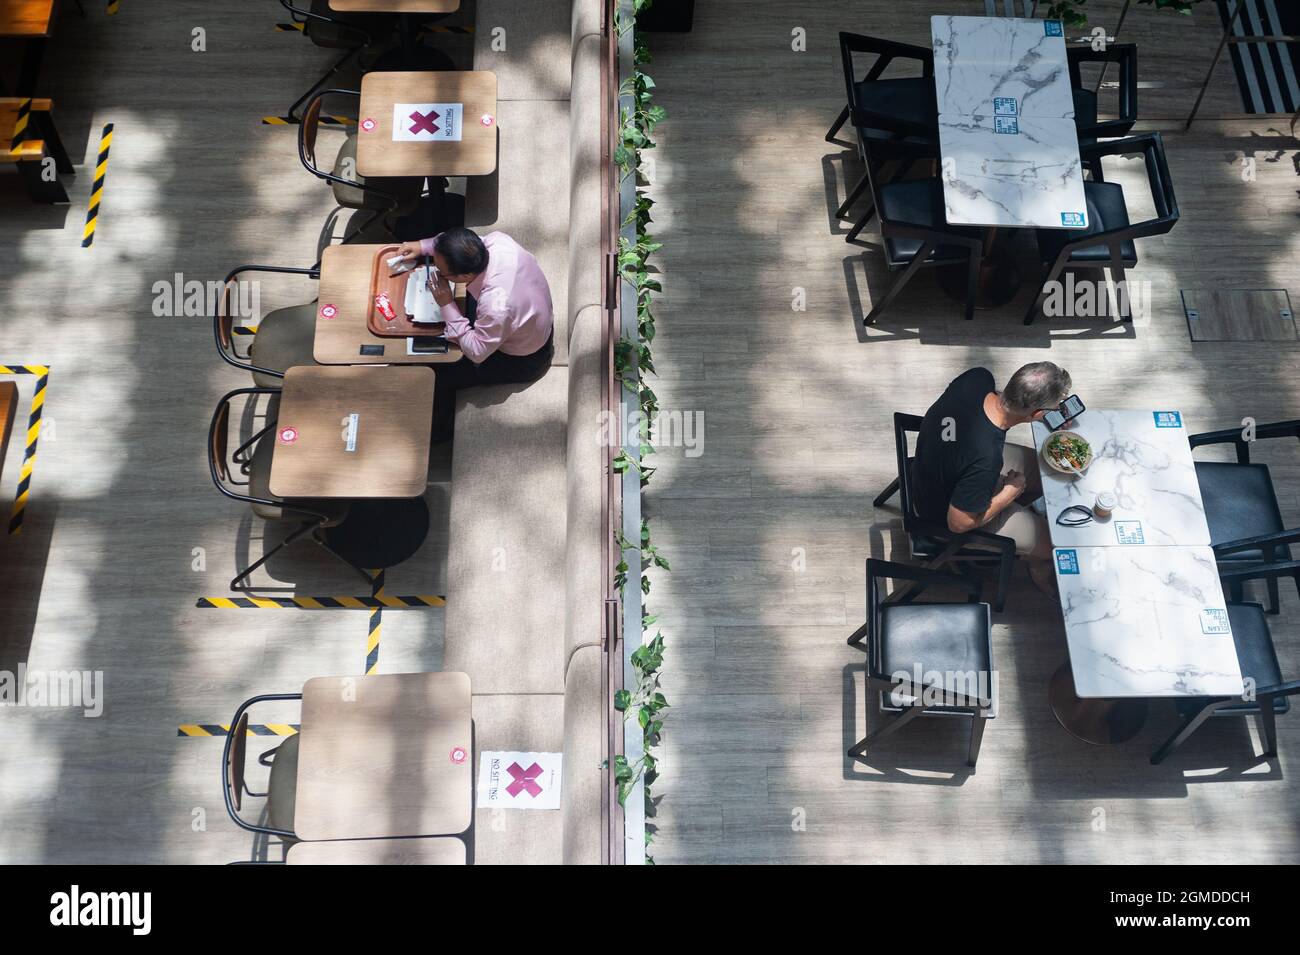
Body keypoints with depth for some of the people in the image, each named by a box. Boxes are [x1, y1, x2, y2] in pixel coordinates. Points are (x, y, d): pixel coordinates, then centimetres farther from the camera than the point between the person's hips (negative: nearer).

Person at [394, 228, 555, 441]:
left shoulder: (496, 307, -44)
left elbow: (476, 353, -25)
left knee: (437, 376, 2)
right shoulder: (497, 240, -25)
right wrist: (424, 245, -8)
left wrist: (447, 305, -25)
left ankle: (440, 431, 29)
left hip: (522, 361, -7)